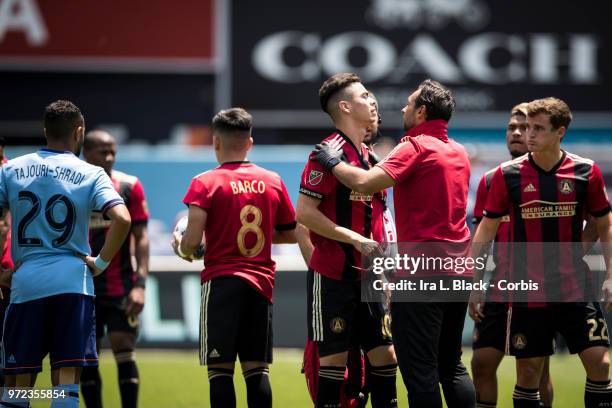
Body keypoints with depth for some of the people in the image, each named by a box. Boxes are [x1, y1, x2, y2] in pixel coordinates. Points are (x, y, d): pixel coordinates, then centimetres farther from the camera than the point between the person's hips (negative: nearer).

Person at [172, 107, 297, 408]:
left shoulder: (205, 183, -6)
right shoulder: (273, 181, 7)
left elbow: (192, 241, -14)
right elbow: (291, 234, 15)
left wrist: (180, 247, 8)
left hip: (221, 280, -4)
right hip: (261, 282, 4)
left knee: (220, 369, -2)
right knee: (256, 369, 7)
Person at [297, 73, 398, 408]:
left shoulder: (368, 155, 14)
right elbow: (304, 212, -18)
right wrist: (355, 239, -19)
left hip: (366, 277, 8)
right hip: (333, 276, -8)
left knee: (384, 355, 6)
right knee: (334, 357, -4)